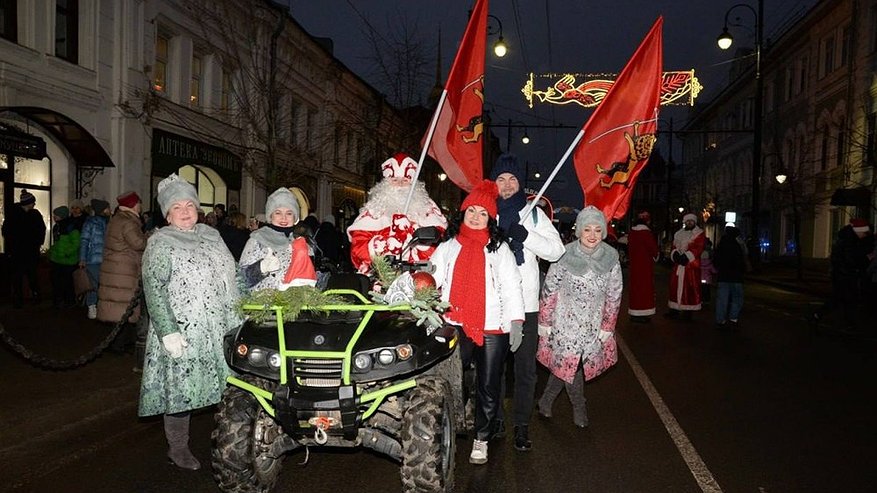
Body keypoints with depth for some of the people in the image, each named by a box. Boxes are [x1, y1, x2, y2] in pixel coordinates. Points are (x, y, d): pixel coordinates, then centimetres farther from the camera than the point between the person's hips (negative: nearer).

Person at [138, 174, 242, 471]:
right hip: (183, 331, -5)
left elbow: (230, 275, 21)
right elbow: (153, 289, -12)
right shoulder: (160, 243, -3)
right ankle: (178, 448, 19)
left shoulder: (211, 235, 15)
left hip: (220, 329, 5)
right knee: (181, 387, 2)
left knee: (225, 386, 8)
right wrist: (168, 331, -19)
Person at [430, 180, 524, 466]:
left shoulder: (499, 249, 8)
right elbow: (431, 278, 3)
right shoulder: (448, 246, 11)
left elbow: (511, 286, 1)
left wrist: (516, 321, -10)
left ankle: (481, 439, 25)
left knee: (488, 388, 8)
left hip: (493, 329, 0)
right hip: (456, 327, 1)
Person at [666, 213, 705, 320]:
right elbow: (674, 246, 16)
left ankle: (688, 311, 1)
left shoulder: (699, 234, 2)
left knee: (690, 288, -4)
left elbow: (698, 248, -9)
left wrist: (687, 256, -19)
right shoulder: (679, 234, 17)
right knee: (675, 287, 5)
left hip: (691, 265, -5)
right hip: (678, 264, 5)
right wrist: (675, 254, -6)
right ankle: (674, 310, 11)